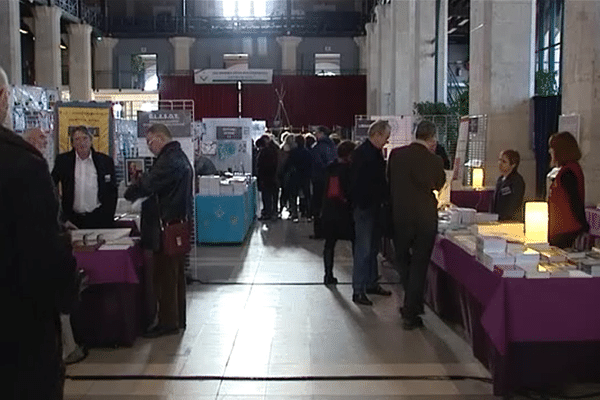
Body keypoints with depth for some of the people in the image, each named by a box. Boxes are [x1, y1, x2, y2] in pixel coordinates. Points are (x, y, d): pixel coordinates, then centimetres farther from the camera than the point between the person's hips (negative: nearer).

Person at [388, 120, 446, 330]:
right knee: (419, 265, 8)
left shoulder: (396, 154, -4)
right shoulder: (434, 161, -11)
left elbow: (389, 183, 6)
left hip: (399, 217, 2)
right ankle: (410, 314, 11)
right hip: (425, 218, -2)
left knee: (403, 261, 21)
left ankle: (413, 304, 32)